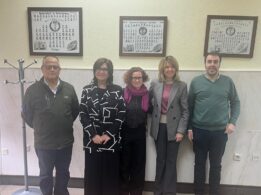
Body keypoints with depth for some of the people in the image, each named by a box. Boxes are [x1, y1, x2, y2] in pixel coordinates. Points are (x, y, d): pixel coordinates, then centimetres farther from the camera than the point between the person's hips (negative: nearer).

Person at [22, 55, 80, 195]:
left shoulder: (69, 89, -5)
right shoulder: (33, 90, -11)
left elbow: (76, 110, 7)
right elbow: (26, 114, -1)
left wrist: (65, 125, 7)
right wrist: (39, 128, 5)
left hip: (66, 142, 2)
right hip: (44, 143, -2)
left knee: (63, 173, 21)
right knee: (45, 175, 19)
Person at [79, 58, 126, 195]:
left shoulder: (117, 90, 2)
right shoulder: (87, 90, 4)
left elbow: (122, 114, -4)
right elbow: (83, 115, 0)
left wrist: (109, 134, -11)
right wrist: (93, 134, -10)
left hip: (112, 140, 0)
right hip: (92, 140, 1)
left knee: (111, 173, 7)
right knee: (92, 173, 8)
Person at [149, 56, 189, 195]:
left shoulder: (182, 86, -3)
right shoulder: (154, 84, 2)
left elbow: (185, 111, -4)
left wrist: (181, 131, -10)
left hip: (173, 128, -1)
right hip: (159, 127, 2)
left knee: (171, 161, 7)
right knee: (160, 160, 12)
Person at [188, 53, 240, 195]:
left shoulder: (228, 82, 1)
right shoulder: (196, 81, -2)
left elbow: (235, 102, 8)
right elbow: (189, 106, 1)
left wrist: (233, 122, -4)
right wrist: (189, 127, -1)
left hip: (220, 131, 1)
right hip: (199, 130, 0)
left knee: (216, 165, 14)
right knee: (199, 163, 13)